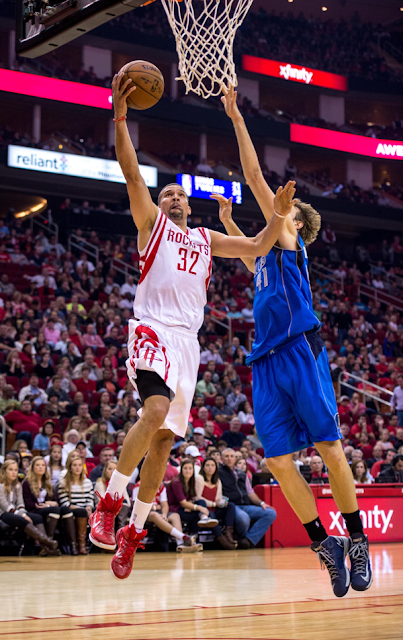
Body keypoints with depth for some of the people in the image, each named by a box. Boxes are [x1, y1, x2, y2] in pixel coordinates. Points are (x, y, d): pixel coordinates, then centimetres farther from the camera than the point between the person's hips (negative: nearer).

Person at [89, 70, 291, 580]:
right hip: (153, 330, -5)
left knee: (164, 439, 2)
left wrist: (279, 214, 8)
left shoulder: (206, 239, 26)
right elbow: (131, 173, 0)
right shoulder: (152, 222, 13)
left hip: (187, 340, 5)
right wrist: (120, 117, -11)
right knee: (155, 411, -30)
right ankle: (109, 501, -15)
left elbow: (257, 247, 25)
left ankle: (134, 532, 10)